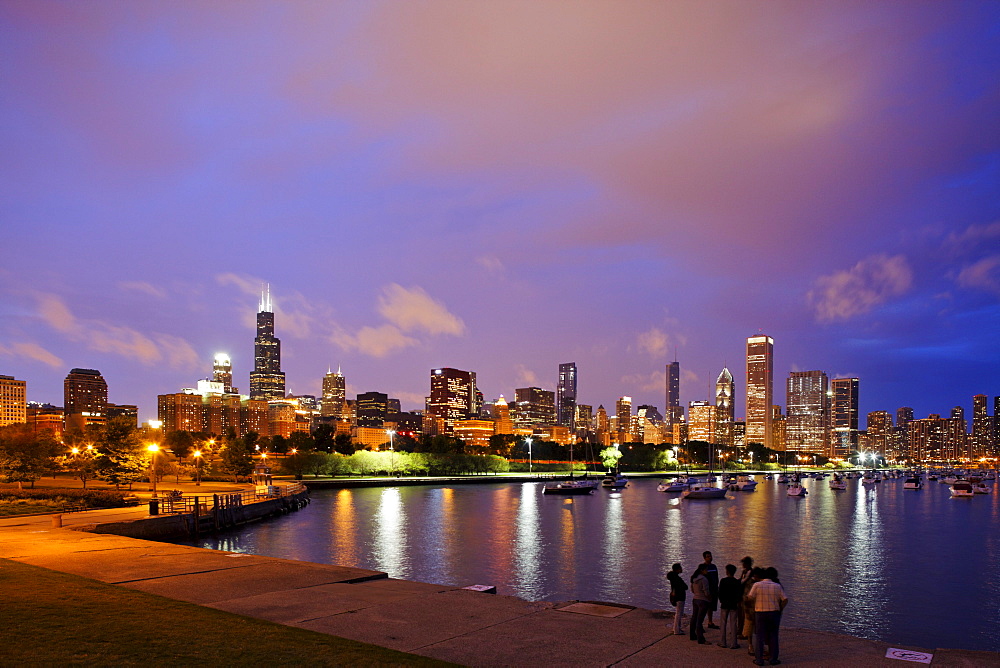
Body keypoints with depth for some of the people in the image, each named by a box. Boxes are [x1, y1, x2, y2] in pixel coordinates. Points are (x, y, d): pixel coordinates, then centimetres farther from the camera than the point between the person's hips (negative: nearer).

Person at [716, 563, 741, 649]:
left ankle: (723, 642, 11)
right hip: (733, 605, 0)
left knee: (723, 623, 9)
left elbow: (720, 593, -4)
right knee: (733, 624, 4)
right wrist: (739, 603, 14)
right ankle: (733, 644, 4)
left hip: (724, 604, 0)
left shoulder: (723, 581, -7)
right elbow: (740, 595, -1)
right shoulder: (737, 582, -5)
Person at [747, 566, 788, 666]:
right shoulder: (777, 586, -2)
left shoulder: (757, 585, -5)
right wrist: (780, 609, 10)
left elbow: (750, 597, -12)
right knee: (773, 637, 11)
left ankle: (759, 659, 7)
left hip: (760, 613, -1)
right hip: (774, 613, 1)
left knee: (759, 636, 6)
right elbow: (785, 600, -4)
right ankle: (774, 659, 14)